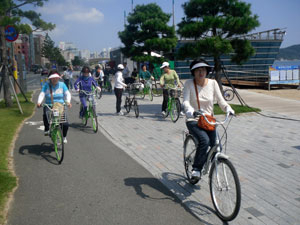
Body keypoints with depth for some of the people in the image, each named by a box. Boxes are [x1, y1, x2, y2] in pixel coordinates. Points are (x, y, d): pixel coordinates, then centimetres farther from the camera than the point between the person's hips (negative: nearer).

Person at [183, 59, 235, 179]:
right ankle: (196, 168, -12)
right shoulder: (189, 84, -5)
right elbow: (186, 102, -17)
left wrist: (228, 109, -20)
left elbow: (220, 100, 1)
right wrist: (192, 112, -38)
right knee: (204, 140, -31)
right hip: (193, 121, -3)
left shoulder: (212, 83, 3)